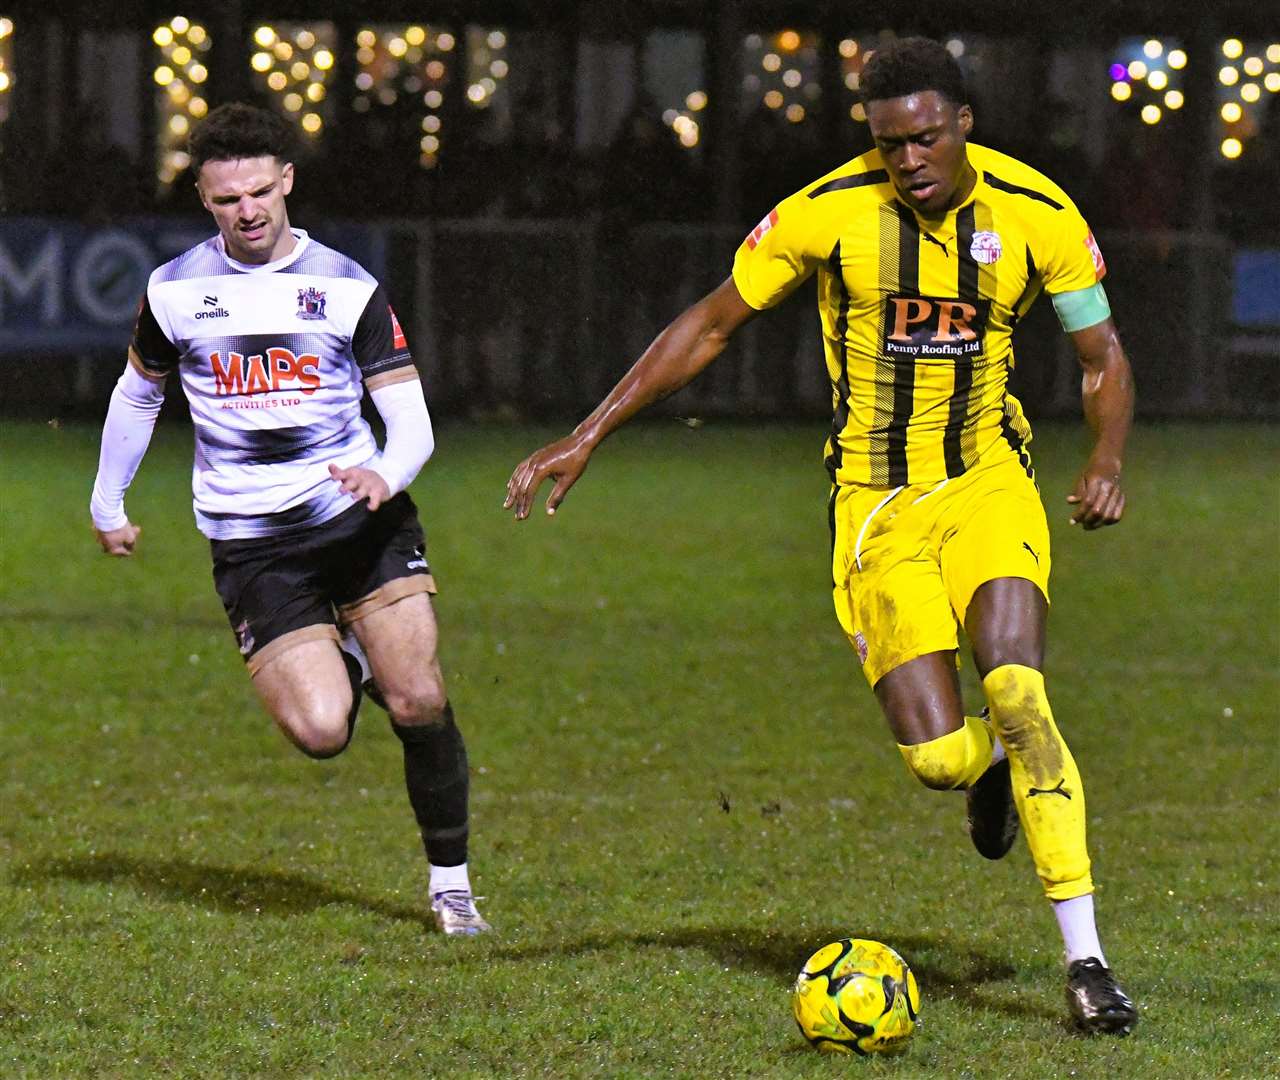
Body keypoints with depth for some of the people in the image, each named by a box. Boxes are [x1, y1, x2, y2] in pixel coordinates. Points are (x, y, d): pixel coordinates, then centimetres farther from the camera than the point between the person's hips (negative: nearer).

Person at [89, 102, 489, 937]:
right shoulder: (175, 290, 4)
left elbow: (412, 422, -3)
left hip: (360, 518, 0)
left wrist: (386, 475, -25)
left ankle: (451, 883, 7)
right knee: (320, 732, -17)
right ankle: (343, 666, 21)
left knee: (420, 703, -13)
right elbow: (138, 391, 23)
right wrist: (108, 504, 29)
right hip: (251, 545, 0)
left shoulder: (347, 288, 0)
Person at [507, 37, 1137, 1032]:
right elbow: (711, 325, 1)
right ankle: (997, 771, 27)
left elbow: (1104, 360, 5)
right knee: (938, 756, -14)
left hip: (987, 481, 0)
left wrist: (1106, 460, -15)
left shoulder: (1037, 214, -7)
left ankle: (1085, 958, -20)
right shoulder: (829, 211, -10)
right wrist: (585, 439, -2)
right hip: (874, 503, 0)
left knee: (1015, 689, -26)